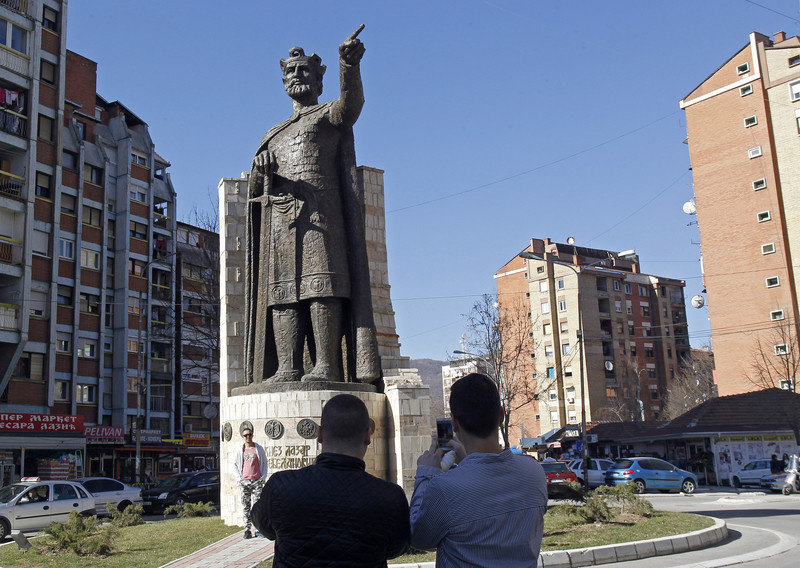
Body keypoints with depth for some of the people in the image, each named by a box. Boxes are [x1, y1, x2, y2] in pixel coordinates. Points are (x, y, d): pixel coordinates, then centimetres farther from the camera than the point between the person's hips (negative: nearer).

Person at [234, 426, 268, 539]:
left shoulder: (259, 448, 5)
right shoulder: (240, 450, 8)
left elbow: (264, 463, 12)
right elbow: (235, 464, 15)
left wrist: (263, 477, 2)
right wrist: (238, 478, 4)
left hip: (257, 481, -1)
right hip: (244, 481, 1)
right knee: (246, 506, 1)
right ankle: (247, 529, 5)